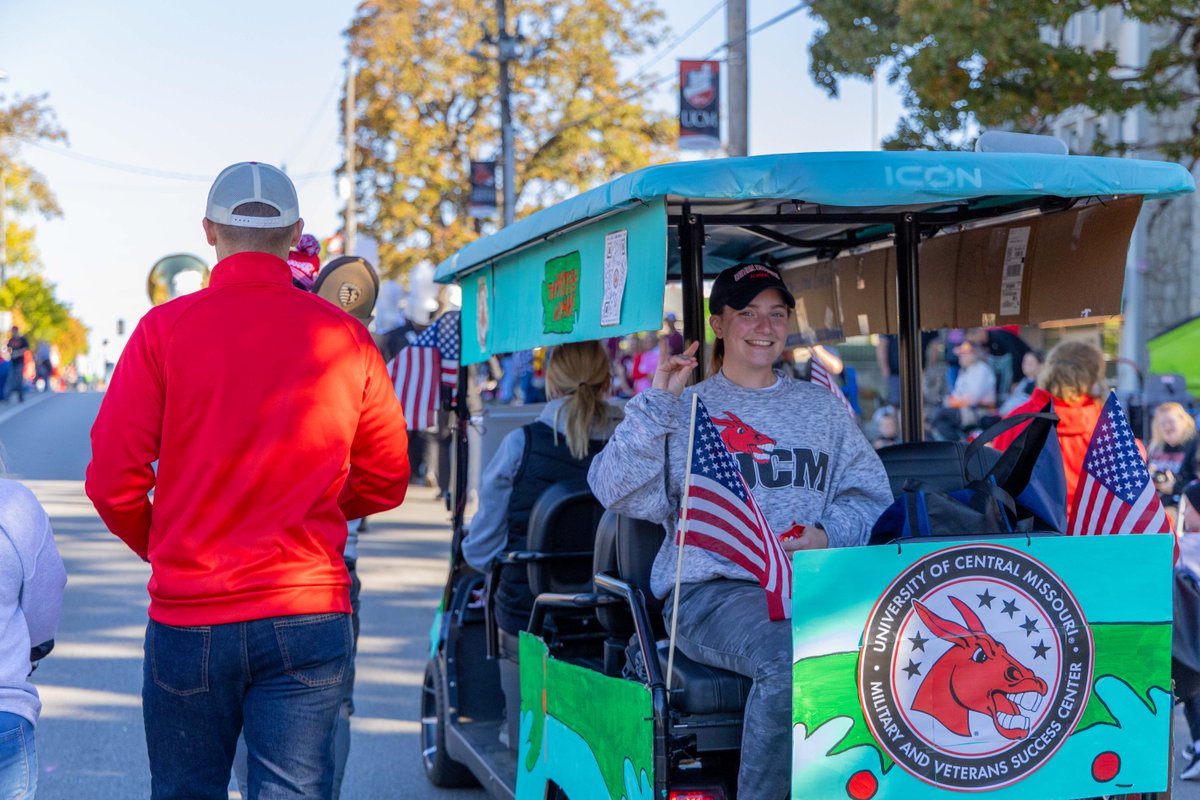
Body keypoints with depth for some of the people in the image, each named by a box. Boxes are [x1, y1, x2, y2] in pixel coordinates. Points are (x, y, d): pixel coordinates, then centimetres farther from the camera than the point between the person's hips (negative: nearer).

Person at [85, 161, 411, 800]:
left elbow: (113, 480, -6)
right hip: (310, 617, 1)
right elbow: (386, 482, 9)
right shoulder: (344, 336, 1)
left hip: (188, 619, -1)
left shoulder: (165, 328, -5)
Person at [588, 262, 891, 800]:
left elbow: (869, 494, 16)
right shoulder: (685, 411, 12)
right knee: (790, 659, -35)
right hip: (711, 589, -3)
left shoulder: (820, 408, 23)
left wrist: (828, 535, -4)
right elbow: (617, 491, -1)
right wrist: (656, 404, -8)